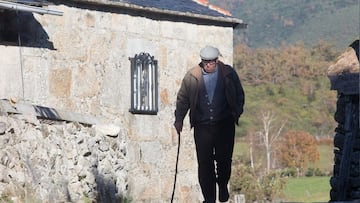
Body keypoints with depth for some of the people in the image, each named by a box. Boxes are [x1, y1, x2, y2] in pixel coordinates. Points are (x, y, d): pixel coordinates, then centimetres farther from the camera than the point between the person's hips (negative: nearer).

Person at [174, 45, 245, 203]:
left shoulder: (228, 73, -1)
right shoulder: (192, 77, -1)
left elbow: (239, 94, 11)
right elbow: (182, 98, 8)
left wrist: (237, 113, 2)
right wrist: (179, 119, 3)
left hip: (224, 125, 0)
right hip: (202, 126, 0)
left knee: (224, 160, 3)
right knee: (204, 164, -3)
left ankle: (223, 186, 33)